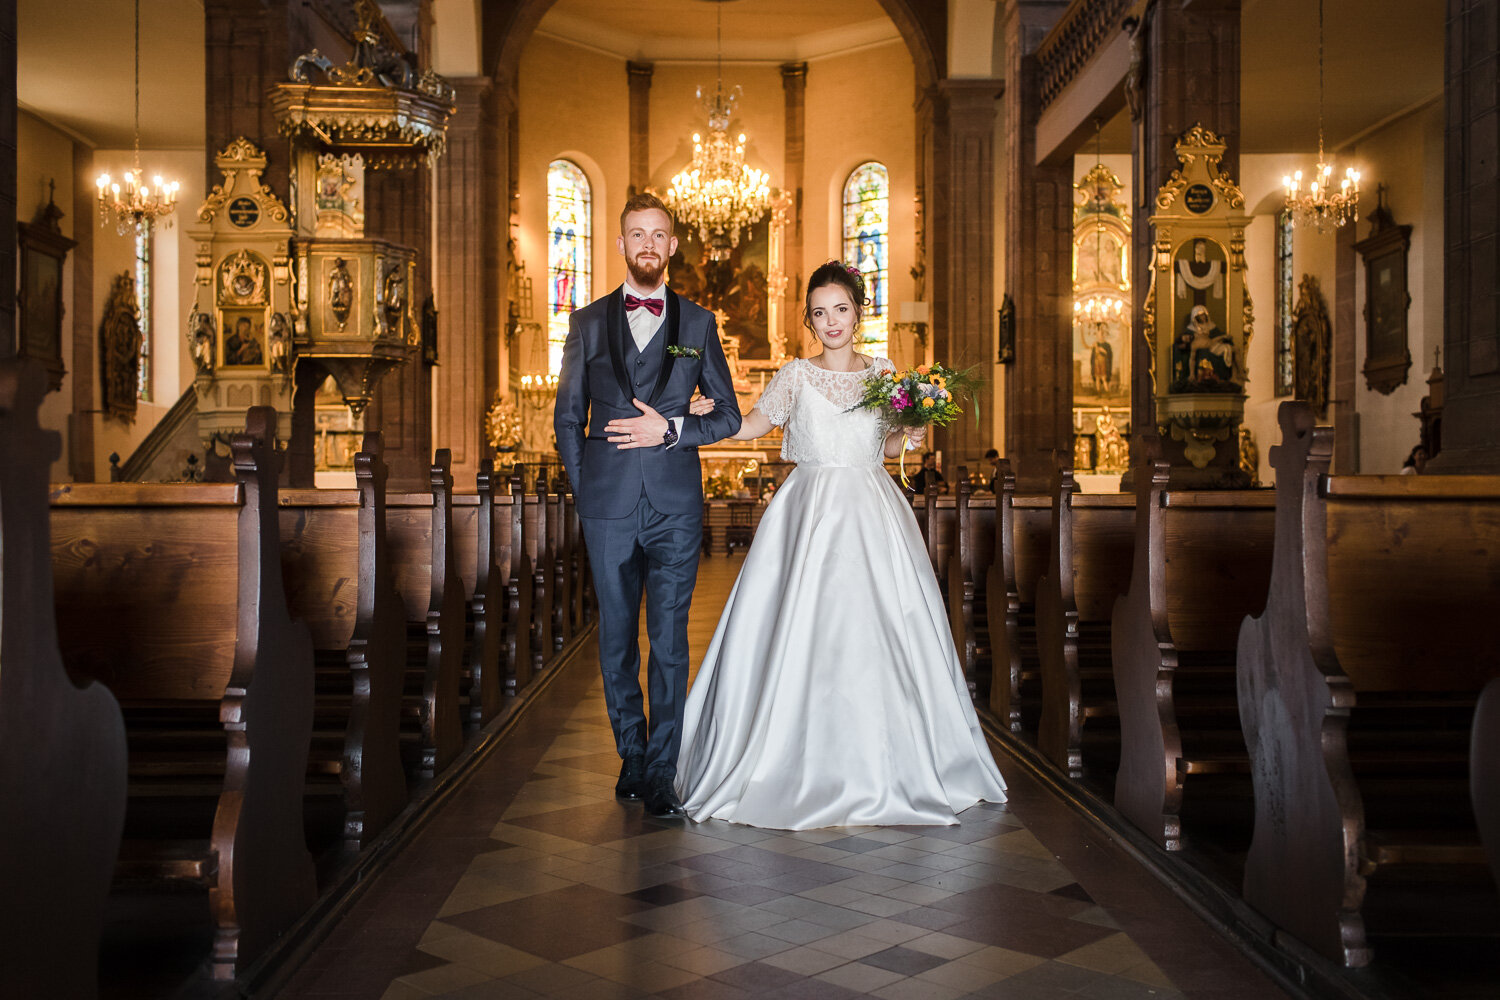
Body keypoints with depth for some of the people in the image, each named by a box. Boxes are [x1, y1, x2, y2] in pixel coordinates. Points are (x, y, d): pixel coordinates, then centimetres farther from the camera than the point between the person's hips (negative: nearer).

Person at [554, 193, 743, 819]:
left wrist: (670, 429, -8)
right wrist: (583, 488, 4)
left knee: (669, 639, -3)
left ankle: (661, 773, 4)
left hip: (676, 506, -1)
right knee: (616, 638, 9)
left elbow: (728, 415, 8)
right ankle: (631, 756, 23)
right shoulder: (588, 322, 9)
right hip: (608, 507, 1)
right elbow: (567, 417, 12)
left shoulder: (698, 324, 8)